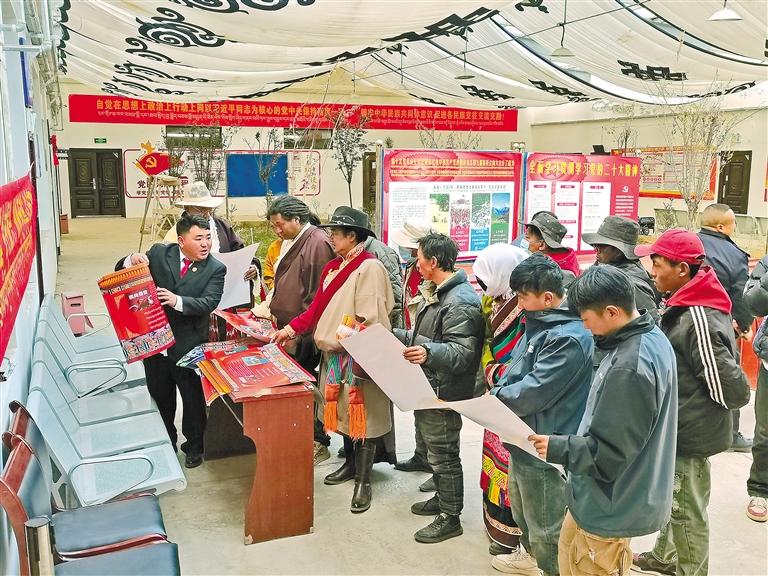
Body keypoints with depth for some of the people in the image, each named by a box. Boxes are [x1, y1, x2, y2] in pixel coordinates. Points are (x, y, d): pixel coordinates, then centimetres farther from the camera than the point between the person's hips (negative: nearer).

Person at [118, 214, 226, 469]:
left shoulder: (216, 269, -8)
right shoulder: (158, 253, -3)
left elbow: (209, 303, -19)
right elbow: (120, 273, 3)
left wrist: (178, 301, -34)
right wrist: (131, 260, -20)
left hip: (188, 343, -2)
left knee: (192, 396, 10)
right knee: (159, 395, 17)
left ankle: (194, 445, 31)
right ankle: (165, 443, 38)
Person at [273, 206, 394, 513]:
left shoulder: (369, 267, -15)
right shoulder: (332, 267, 11)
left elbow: (369, 319, -20)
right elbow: (317, 308, 13)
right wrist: (291, 329, 6)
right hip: (334, 353, 8)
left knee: (362, 413, -1)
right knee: (343, 409, 18)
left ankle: (364, 481, 8)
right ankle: (351, 464, 35)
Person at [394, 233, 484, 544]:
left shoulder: (460, 302, -22)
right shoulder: (435, 293, 12)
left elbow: (464, 352, -27)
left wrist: (429, 353, -43)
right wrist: (394, 336, 16)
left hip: (444, 391, -10)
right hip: (427, 388, 10)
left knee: (443, 454, 2)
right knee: (434, 450, 22)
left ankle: (451, 517, 15)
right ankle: (442, 498, 39)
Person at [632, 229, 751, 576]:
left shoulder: (697, 321, -29)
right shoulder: (686, 306, 2)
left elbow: (733, 390, -26)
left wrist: (699, 410, -9)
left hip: (691, 435, -10)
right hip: (681, 428, 10)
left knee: (687, 511, 9)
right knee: (674, 499, 27)